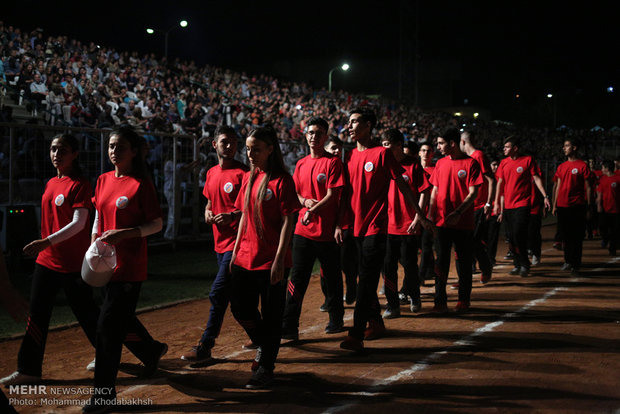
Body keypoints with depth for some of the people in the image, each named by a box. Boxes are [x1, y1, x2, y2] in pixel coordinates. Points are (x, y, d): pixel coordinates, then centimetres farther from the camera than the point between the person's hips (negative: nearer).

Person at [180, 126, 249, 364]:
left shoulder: (243, 173, -10)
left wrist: (233, 215, -26)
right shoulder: (211, 173, 13)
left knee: (218, 293, -11)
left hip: (236, 241, -8)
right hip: (220, 242, 8)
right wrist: (208, 211, 5)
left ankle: (205, 346, -7)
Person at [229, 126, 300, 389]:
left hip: (272, 261, -7)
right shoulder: (249, 178, 10)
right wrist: (236, 251, 14)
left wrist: (279, 258, -17)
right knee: (240, 308, 10)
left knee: (271, 316, 2)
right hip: (246, 257, 7)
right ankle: (263, 346, 35)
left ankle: (265, 368, 13)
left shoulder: (281, 180, -10)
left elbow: (288, 221, -12)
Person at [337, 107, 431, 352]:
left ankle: (356, 336, -13)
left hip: (376, 226, -7)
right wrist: (339, 224, 12)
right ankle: (376, 323, 29)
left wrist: (420, 216, 0)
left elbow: (402, 186, -2)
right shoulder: (350, 157, 12)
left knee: (367, 280, -10)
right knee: (366, 279, 14)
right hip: (357, 227, 7)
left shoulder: (381, 153, -6)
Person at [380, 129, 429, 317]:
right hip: (387, 224, 3)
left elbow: (423, 193, -4)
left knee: (409, 264, 4)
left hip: (408, 226, -3)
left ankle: (414, 296, 28)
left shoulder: (413, 165, -4)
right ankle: (393, 305, 9)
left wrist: (417, 219, -11)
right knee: (388, 265, 1)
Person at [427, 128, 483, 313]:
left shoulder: (470, 163, -5)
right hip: (442, 221, 3)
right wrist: (430, 213, 2)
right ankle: (440, 301, 2)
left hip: (463, 222, -3)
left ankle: (464, 300, 16)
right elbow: (435, 190, 14)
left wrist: (458, 213, -19)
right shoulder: (441, 163, 10)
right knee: (441, 261, 0)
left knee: (464, 262, 5)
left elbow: (473, 193, -9)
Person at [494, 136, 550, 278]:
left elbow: (536, 179, -2)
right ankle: (517, 265, 17)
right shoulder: (504, 162, 10)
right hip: (507, 205, 5)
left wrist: (545, 196, -11)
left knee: (518, 234, -14)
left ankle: (525, 265, -1)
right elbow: (500, 183, 13)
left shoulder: (528, 160, -2)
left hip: (522, 204, -5)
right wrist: (497, 202, 8)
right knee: (511, 237, 6)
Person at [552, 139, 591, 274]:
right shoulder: (561, 167, 13)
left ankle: (575, 264, 4)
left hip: (577, 206, -5)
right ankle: (568, 261, 21)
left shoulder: (582, 165, -2)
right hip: (562, 206, 5)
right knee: (565, 236, 9)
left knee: (577, 237, -1)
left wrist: (588, 207, -6)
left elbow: (587, 187, -2)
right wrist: (554, 205, 12)